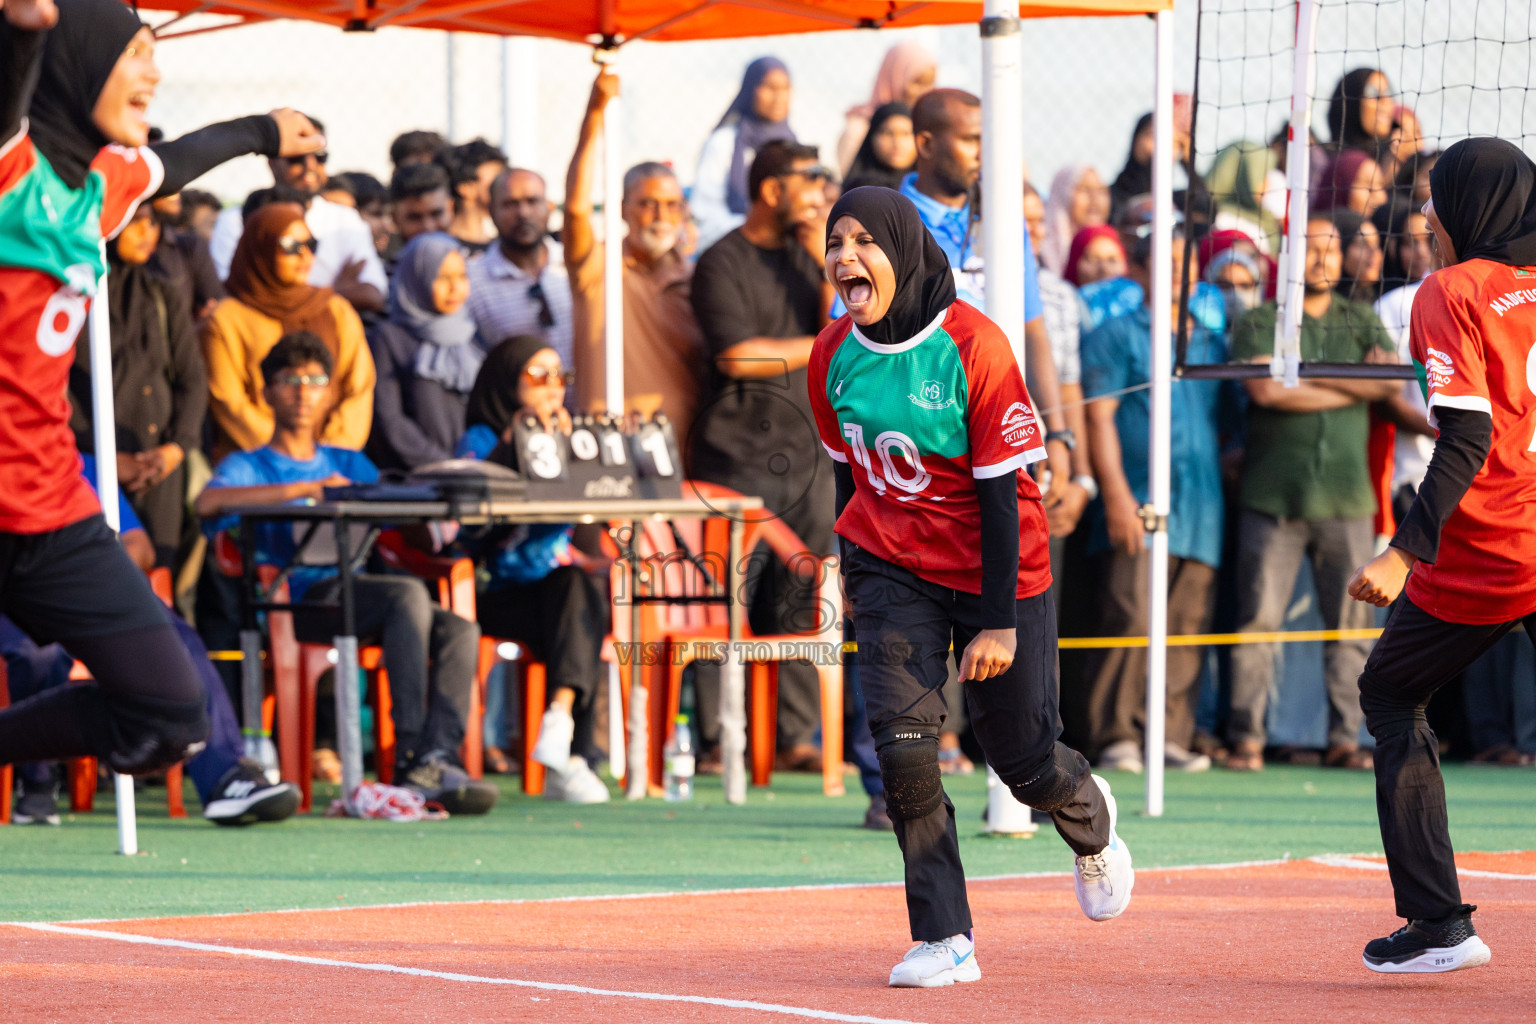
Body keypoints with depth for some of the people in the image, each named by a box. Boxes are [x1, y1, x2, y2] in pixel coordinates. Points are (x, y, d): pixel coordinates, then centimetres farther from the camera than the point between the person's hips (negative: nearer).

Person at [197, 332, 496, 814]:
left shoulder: (348, 464, 30)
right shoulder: (248, 465, 12)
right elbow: (208, 502, -11)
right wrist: (304, 489, -18)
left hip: (354, 590, 6)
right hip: (297, 600, -6)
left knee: (460, 630, -21)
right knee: (409, 592, -31)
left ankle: (438, 758, -34)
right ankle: (410, 755, -35)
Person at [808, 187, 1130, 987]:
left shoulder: (973, 346, -19)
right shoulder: (833, 354, -4)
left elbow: (1001, 490, -17)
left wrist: (999, 620, -19)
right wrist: (853, 572, 20)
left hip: (992, 567, -3)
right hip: (892, 566, 3)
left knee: (1022, 758, 5)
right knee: (903, 745, -14)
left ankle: (1089, 821, 42)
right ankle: (944, 940, -6)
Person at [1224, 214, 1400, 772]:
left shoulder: (1360, 321, 15)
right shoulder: (1258, 323, 6)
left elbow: (1390, 379, -2)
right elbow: (1266, 388, -11)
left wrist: (1307, 373, -8)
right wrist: (1353, 388, -4)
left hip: (1346, 495, 3)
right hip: (1274, 493, -3)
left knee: (1350, 624, 0)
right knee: (1258, 619, -6)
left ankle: (1344, 738, 5)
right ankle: (1246, 738, -1)